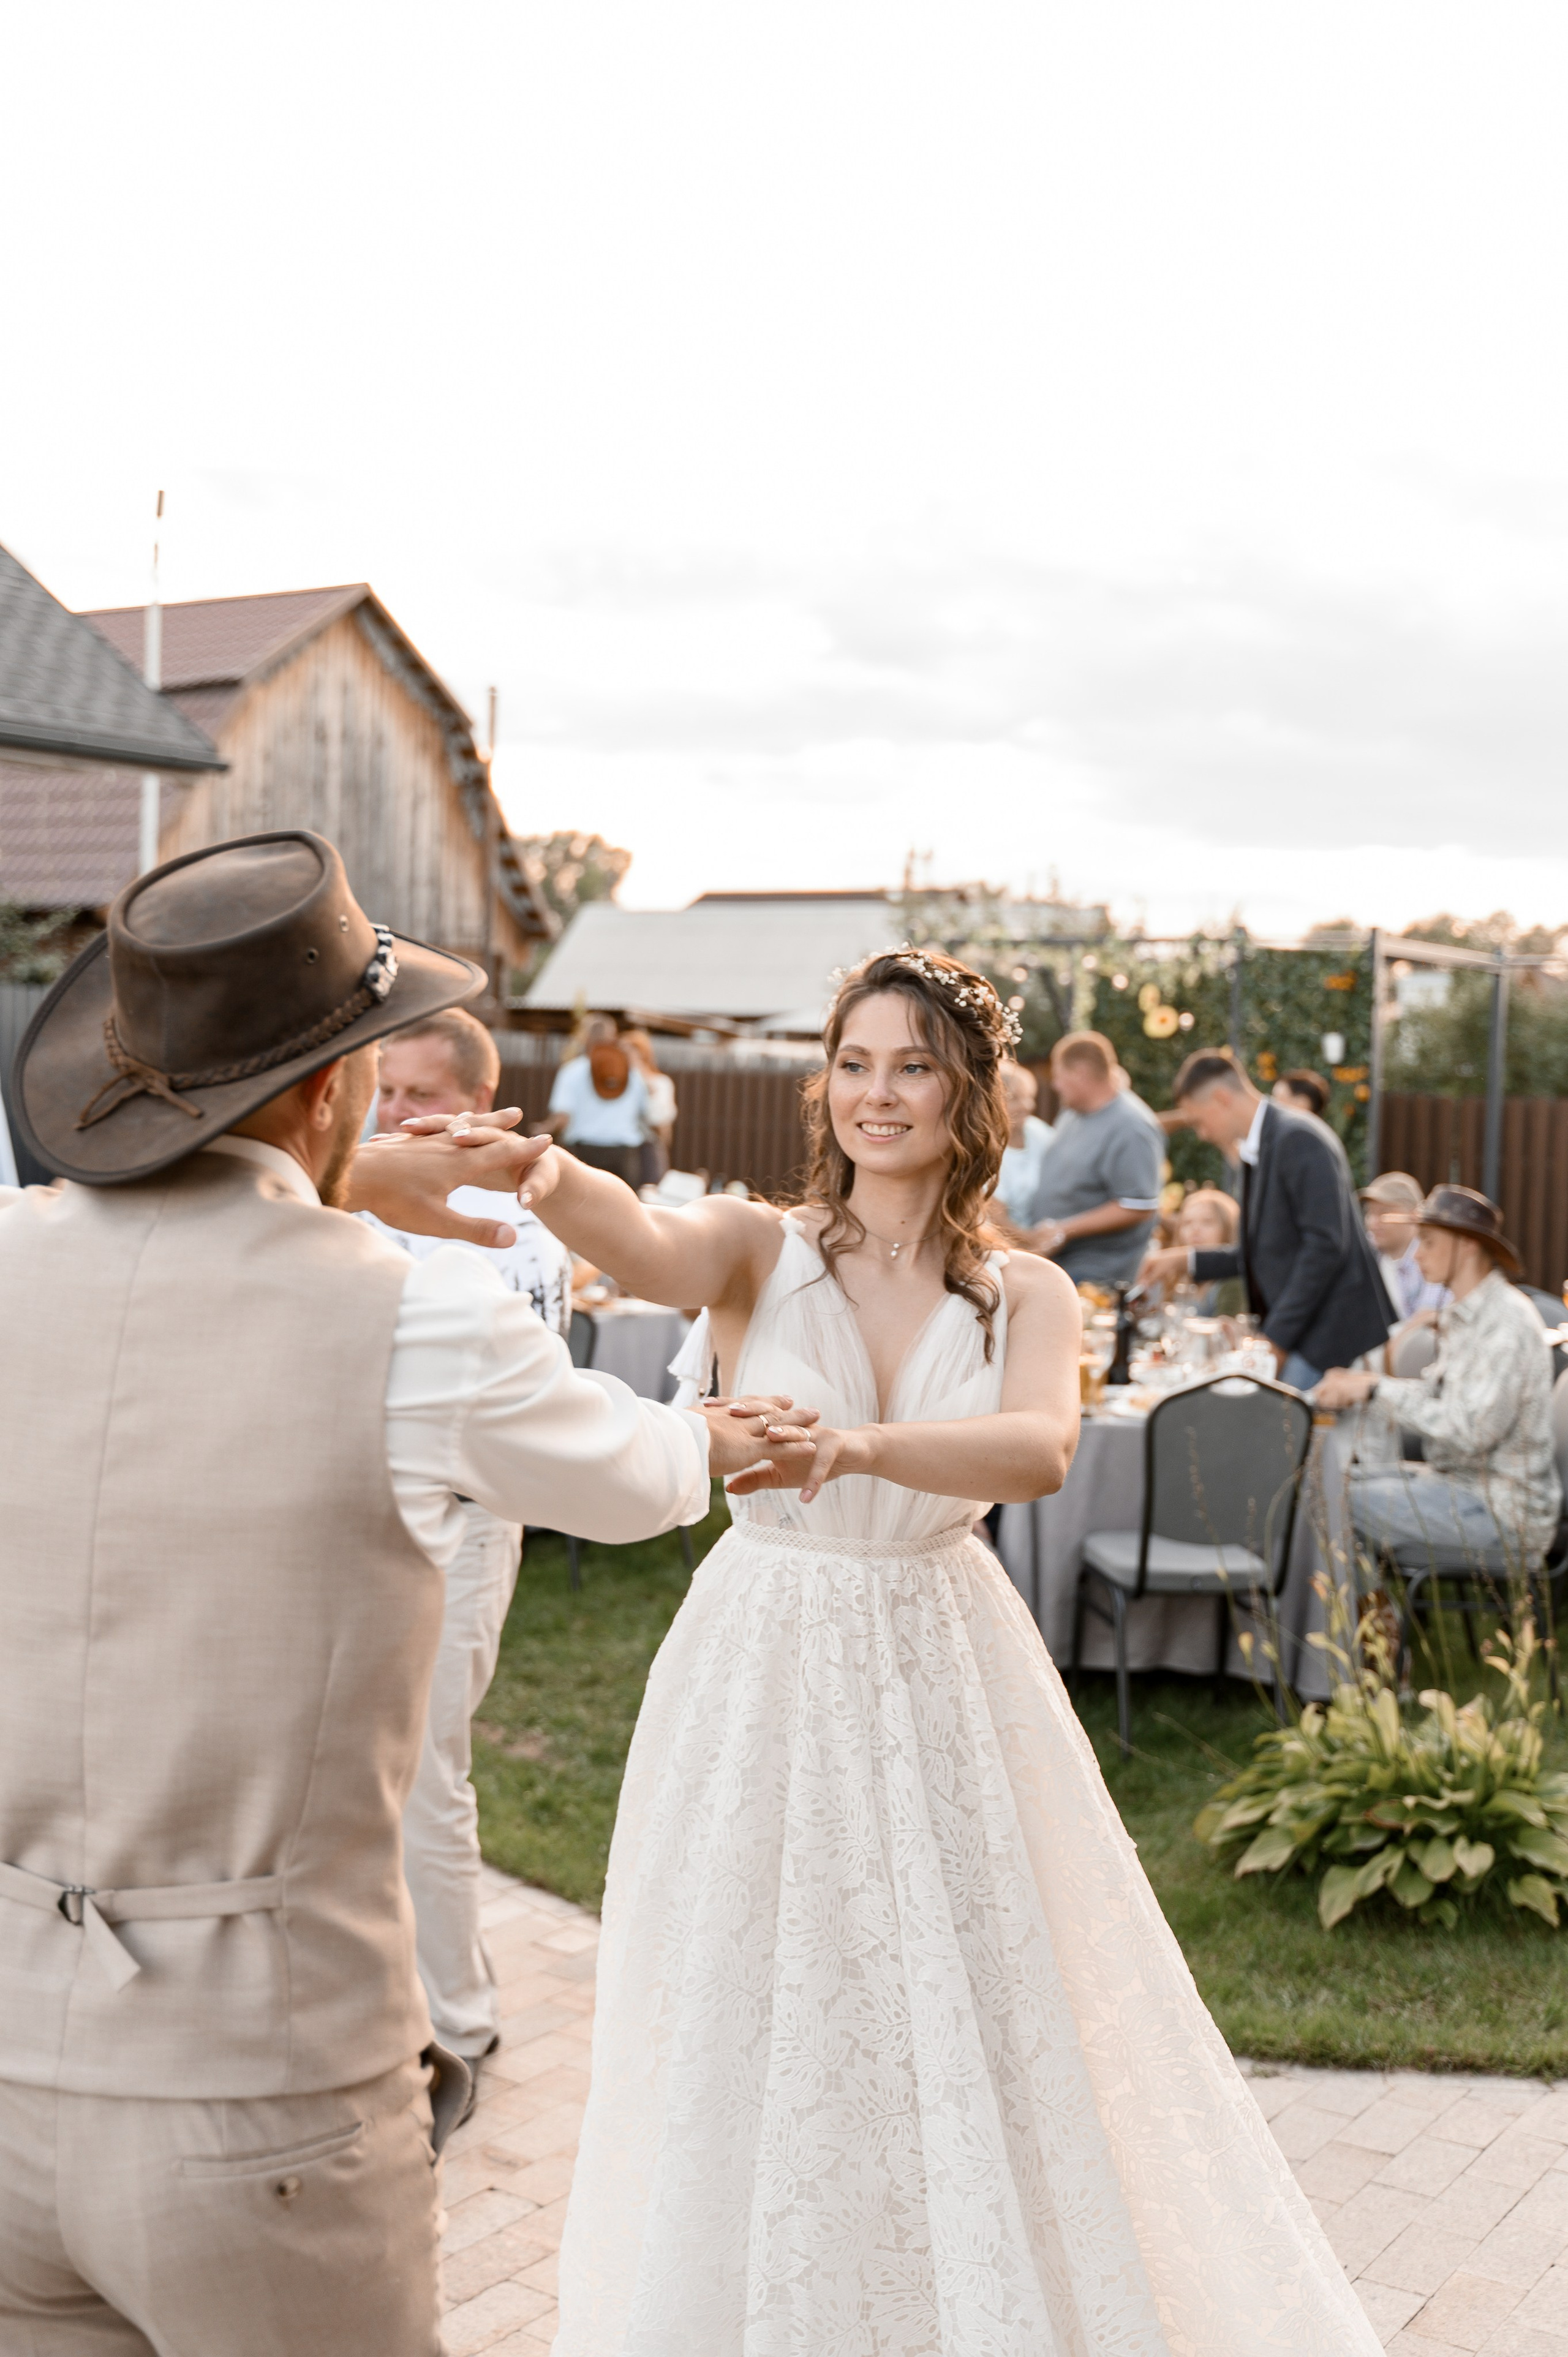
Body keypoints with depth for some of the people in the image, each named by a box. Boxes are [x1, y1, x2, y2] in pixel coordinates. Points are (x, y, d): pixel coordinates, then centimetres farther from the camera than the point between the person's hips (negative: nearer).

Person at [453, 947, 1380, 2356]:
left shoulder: (1027, 1296, -2)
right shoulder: (762, 1249, -5)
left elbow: (1042, 1449, -23)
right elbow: (645, 1244, -29)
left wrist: (857, 1447, -43)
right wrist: (544, 1174, -52)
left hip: (945, 1671, 1)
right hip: (766, 1670, -1)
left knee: (982, 2021, 11)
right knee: (755, 2040, 9)